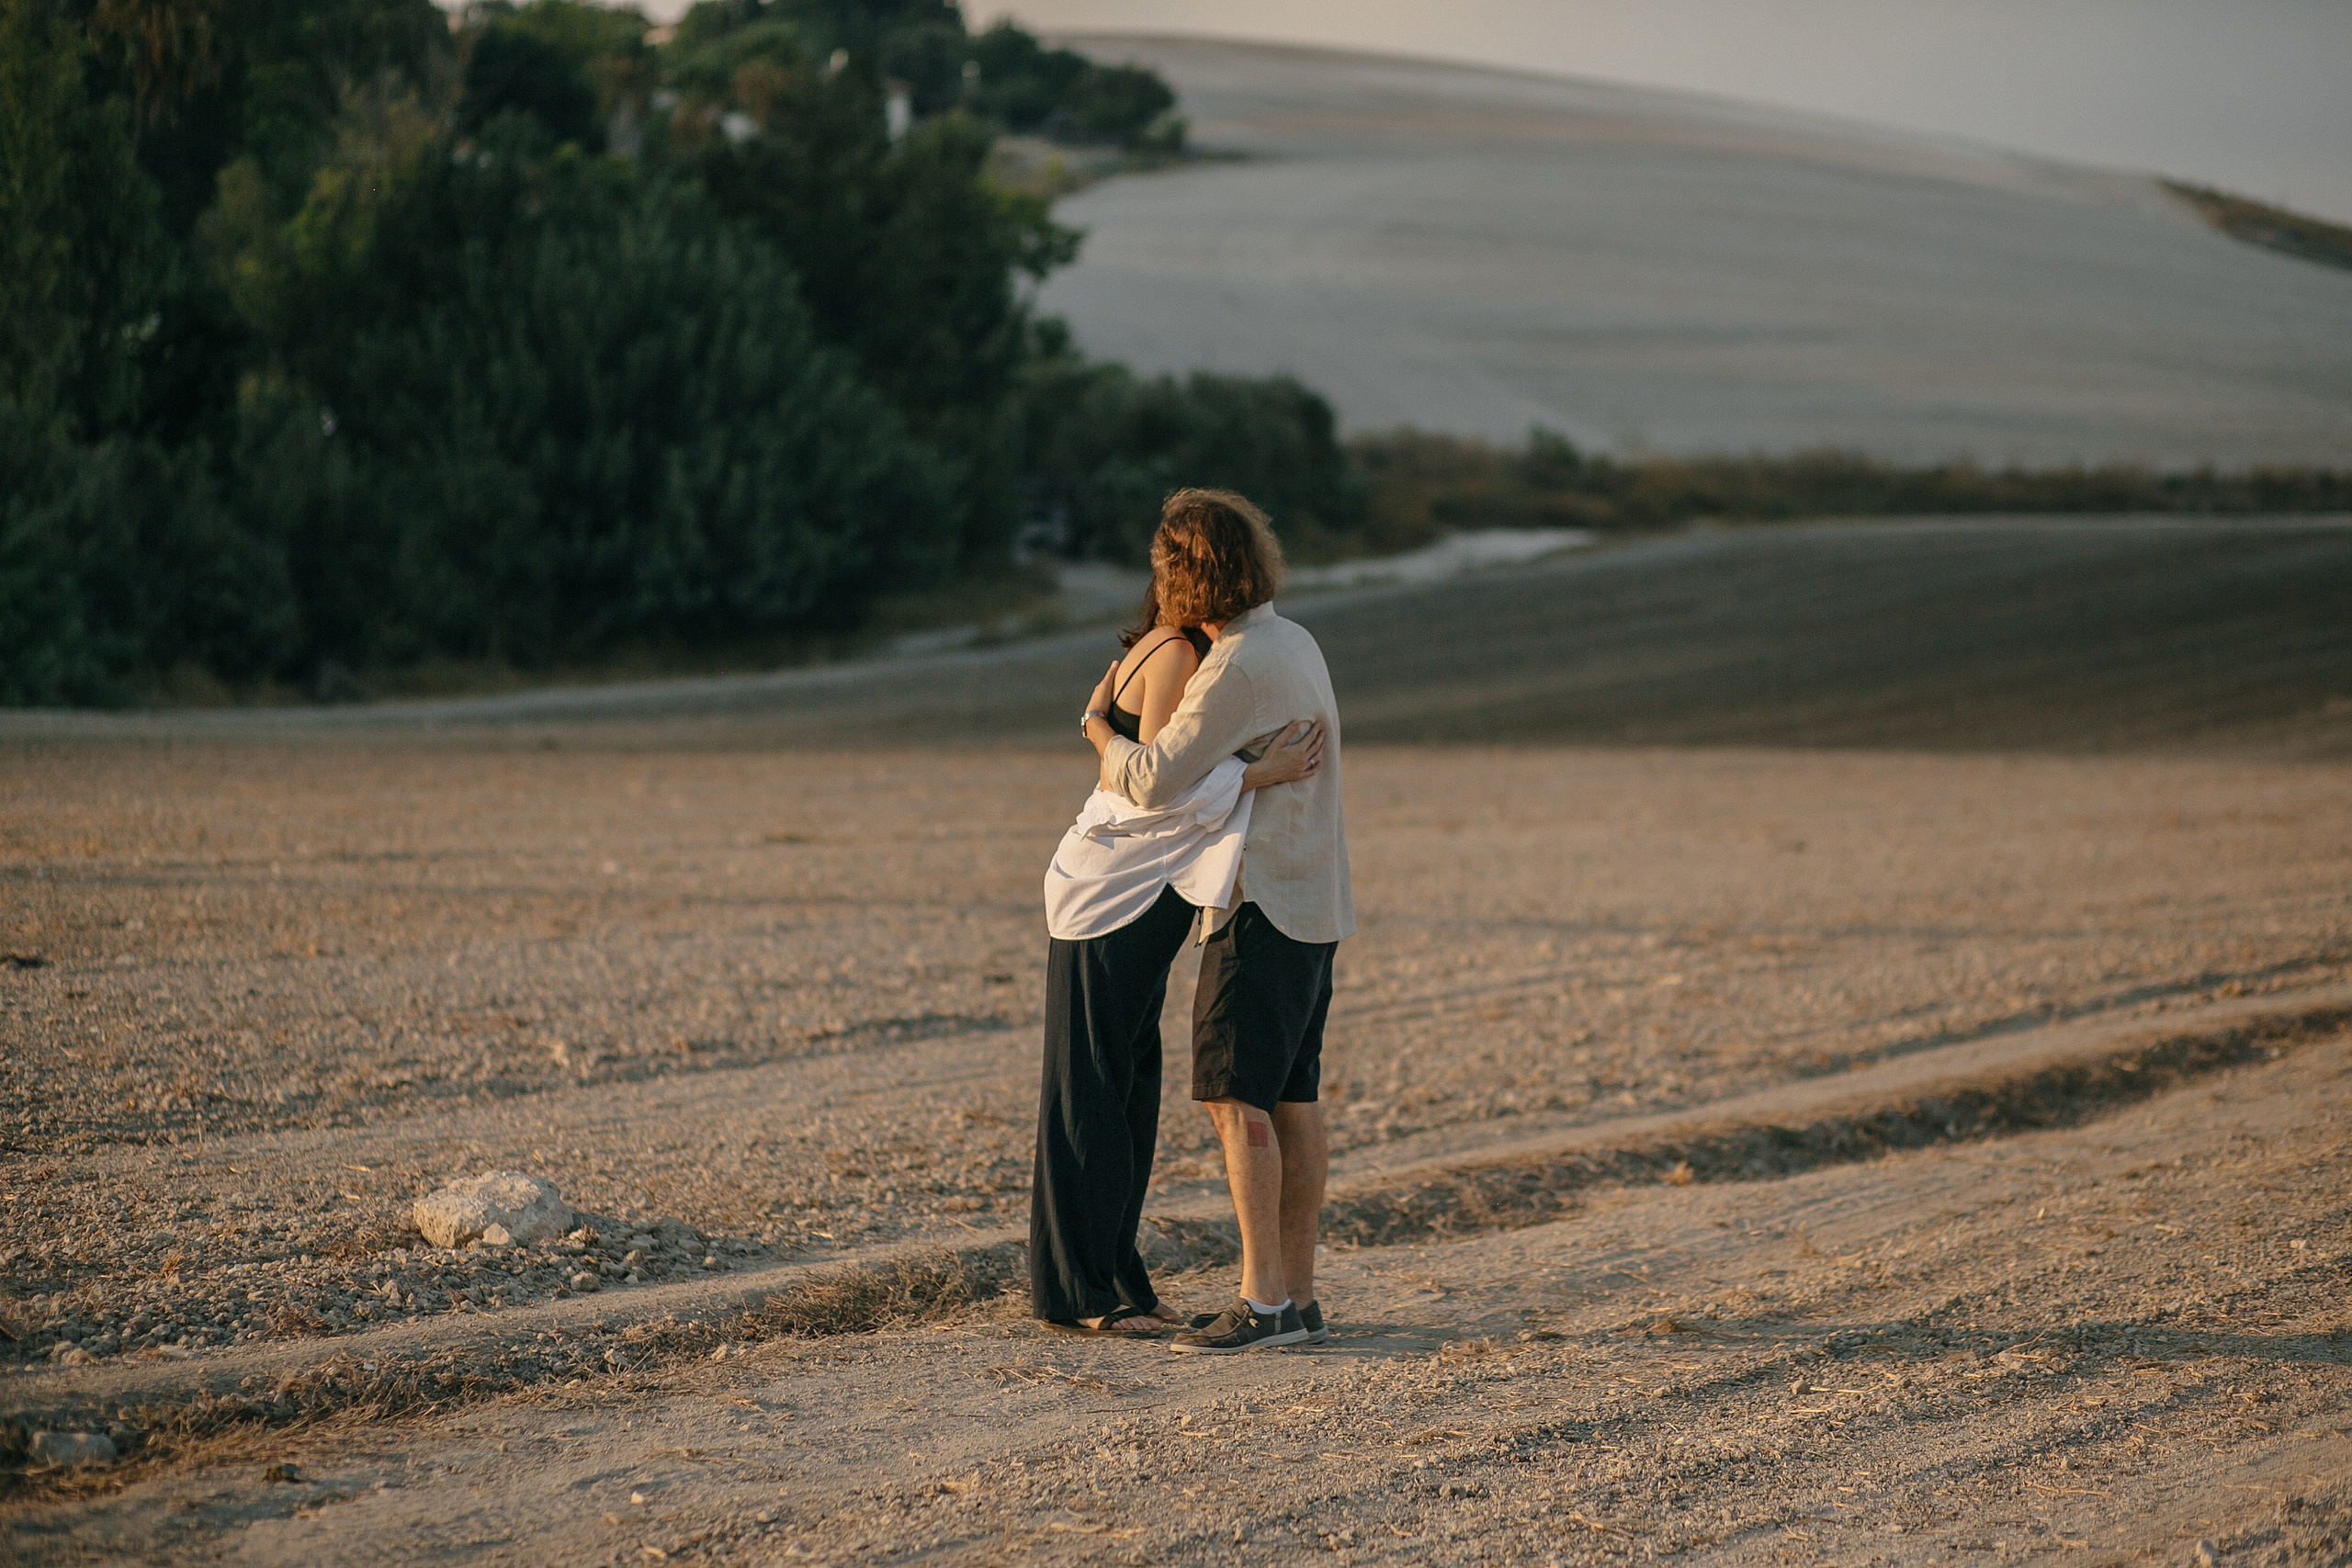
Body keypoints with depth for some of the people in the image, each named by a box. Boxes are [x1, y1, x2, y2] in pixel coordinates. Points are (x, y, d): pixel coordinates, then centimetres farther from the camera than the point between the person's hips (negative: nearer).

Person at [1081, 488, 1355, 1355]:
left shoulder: (1237, 667, -17)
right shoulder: (1294, 643, 14)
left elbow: (1155, 781, -20)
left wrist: (1099, 727, 0)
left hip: (1263, 905, -10)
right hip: (1311, 901, 10)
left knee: (1234, 1095, -10)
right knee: (1290, 1099, 8)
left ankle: (1262, 1300, -13)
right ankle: (1297, 1298, 9)